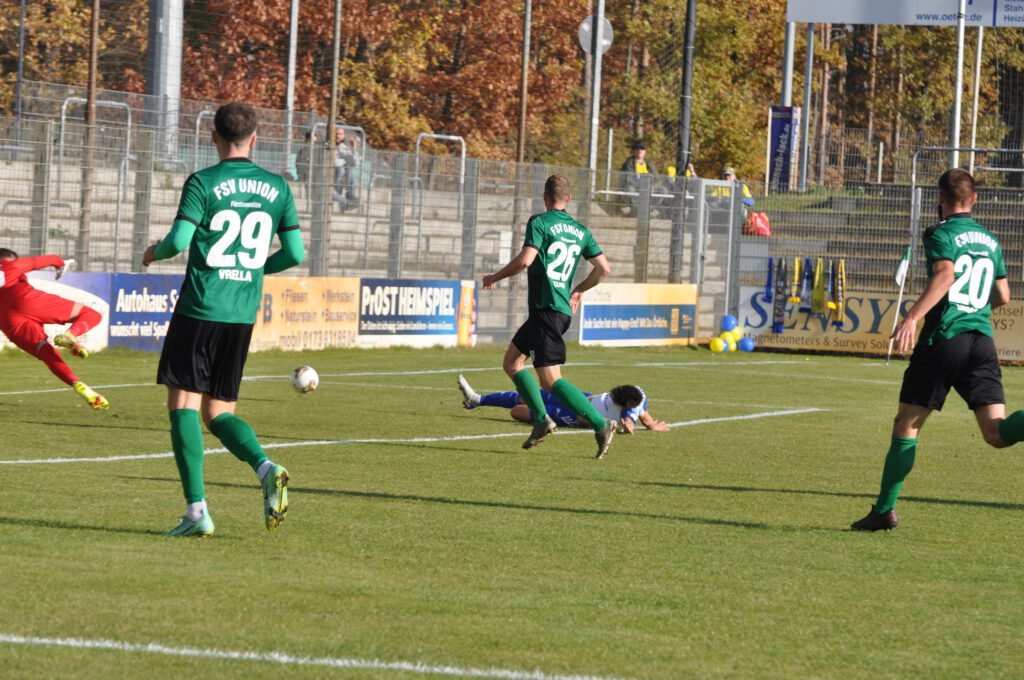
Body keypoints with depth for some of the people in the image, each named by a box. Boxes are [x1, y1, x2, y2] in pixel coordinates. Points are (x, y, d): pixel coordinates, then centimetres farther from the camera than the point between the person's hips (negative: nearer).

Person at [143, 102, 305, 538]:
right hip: (243, 316, 5)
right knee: (220, 412, 14)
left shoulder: (203, 183, -6)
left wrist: (155, 252, 9)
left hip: (200, 310, -5)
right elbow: (294, 253, 5)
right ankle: (266, 469, -14)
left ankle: (197, 509, -10)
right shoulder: (276, 188, 7)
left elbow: (179, 240, -14)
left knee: (184, 405, 0)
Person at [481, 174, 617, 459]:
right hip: (562, 306, 8)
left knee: (550, 379, -8)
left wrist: (494, 277, -2)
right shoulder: (581, 231, 13)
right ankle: (541, 419, 4)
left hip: (546, 309, -8)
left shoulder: (540, 223, -7)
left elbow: (524, 260, -19)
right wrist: (579, 289, 30)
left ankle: (601, 424, -15)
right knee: (512, 362, 15)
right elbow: (604, 268, 12)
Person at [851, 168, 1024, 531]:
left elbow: (945, 275, -21)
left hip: (944, 338, -5)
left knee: (906, 425, 7)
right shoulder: (990, 240, 18)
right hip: (982, 340, 5)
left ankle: (884, 510, 9)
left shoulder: (941, 234, -2)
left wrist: (912, 317, -28)